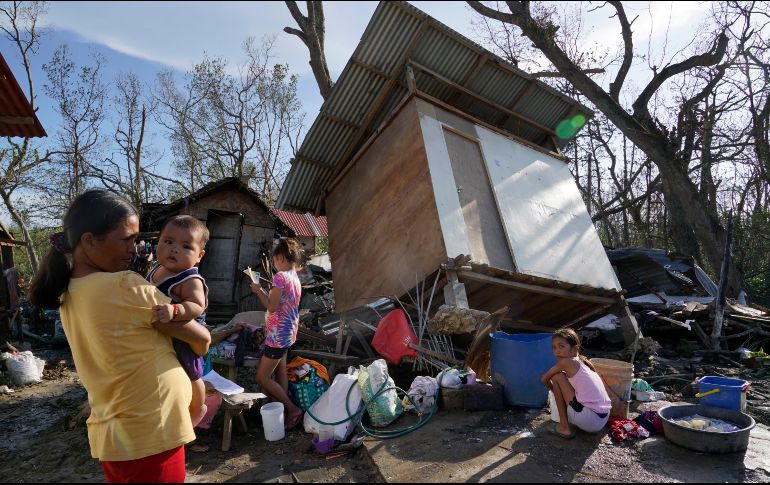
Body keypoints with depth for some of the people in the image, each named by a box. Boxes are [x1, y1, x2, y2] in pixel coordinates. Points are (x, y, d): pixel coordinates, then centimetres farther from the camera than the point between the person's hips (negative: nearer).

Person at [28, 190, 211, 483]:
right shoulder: (126, 286, -24)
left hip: (108, 434, 8)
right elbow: (201, 338, -15)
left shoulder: (69, 293, 2)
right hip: (149, 437, -8)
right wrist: (197, 352, 6)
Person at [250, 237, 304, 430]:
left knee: (262, 378, 1)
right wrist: (263, 291, 13)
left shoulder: (280, 276, -20)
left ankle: (293, 409, 6)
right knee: (280, 373, 16)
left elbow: (272, 307, -20)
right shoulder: (295, 278, 8)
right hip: (288, 333, 9)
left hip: (277, 334, -9)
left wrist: (258, 290, -8)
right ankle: (285, 411, 23)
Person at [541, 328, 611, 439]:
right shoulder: (581, 362, 12)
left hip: (589, 420, -9)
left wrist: (555, 391, 19)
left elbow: (544, 379, 1)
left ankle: (564, 427, 3)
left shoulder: (566, 362, -10)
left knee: (557, 377, -3)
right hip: (603, 420, 9)